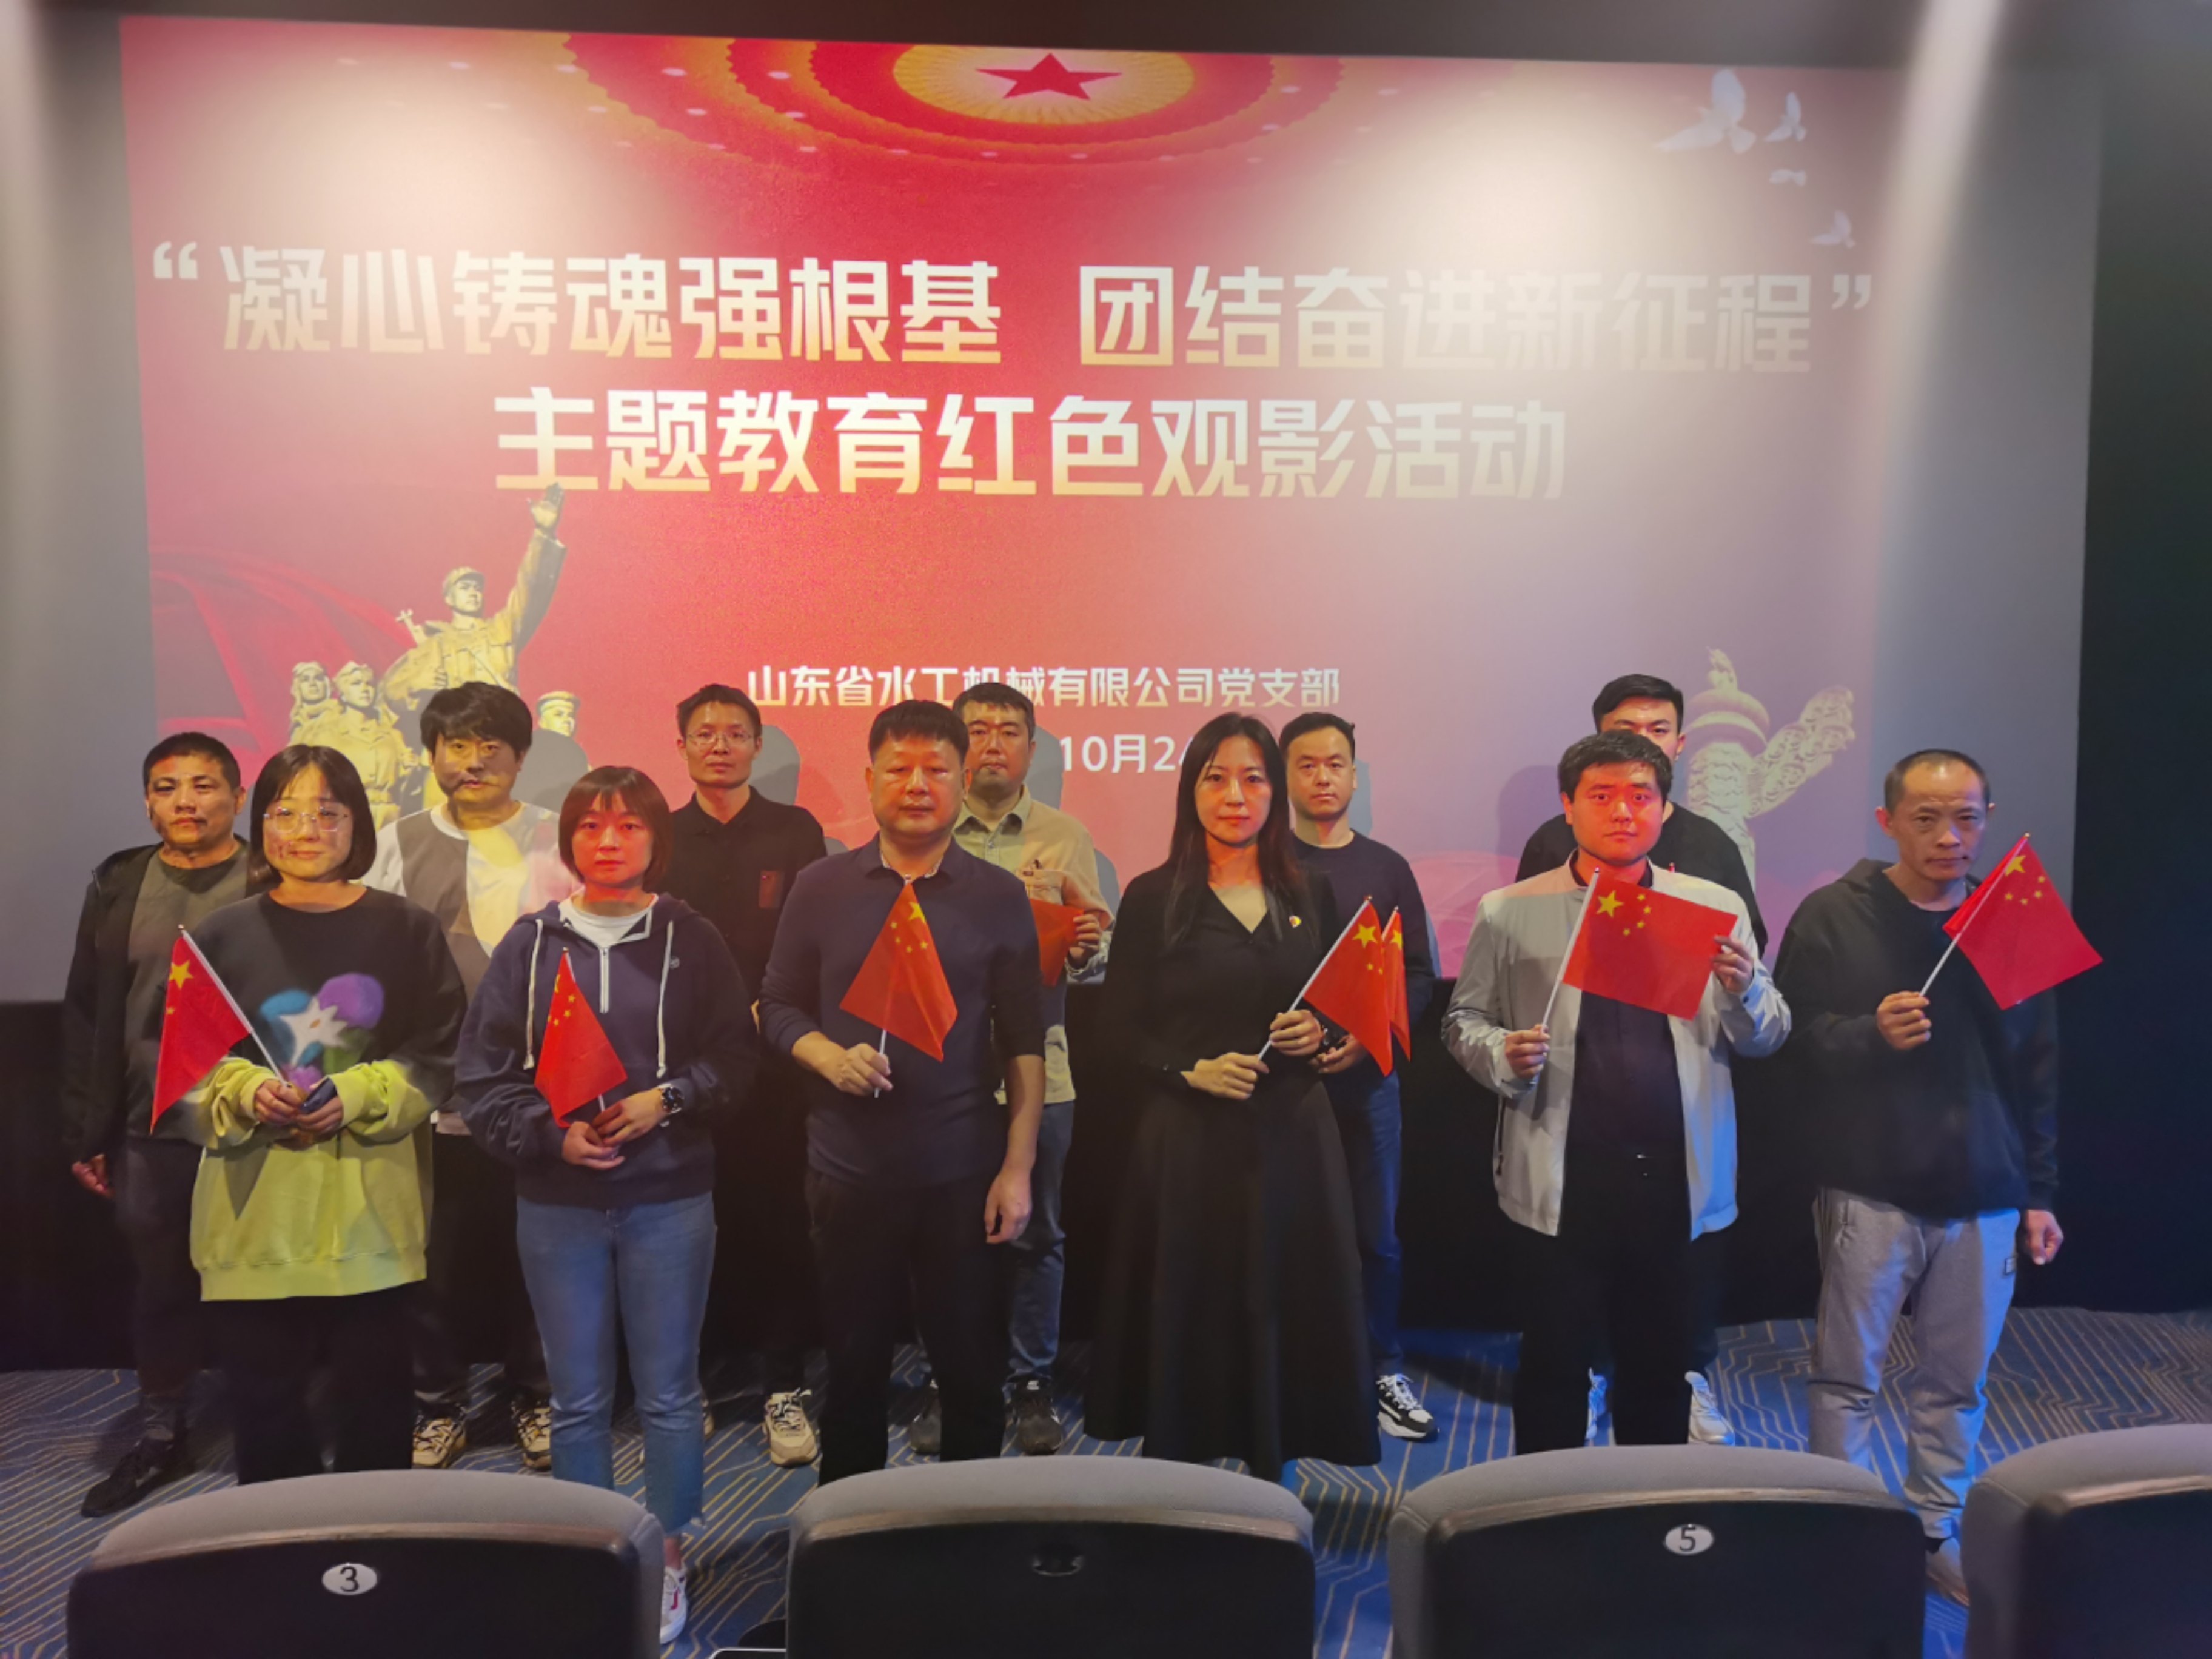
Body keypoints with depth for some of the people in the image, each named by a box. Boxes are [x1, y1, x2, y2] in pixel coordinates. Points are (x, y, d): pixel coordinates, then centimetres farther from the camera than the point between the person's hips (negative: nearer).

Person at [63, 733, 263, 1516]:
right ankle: (158, 1435, 32)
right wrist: (86, 1132, 5)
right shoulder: (119, 885, 6)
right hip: (149, 1134, 4)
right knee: (159, 1287, 16)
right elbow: (84, 1016, 8)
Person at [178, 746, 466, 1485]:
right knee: (263, 1404, 7)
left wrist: (358, 1097, -15)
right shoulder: (222, 935, 4)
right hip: (254, 1213, 1)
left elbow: (440, 1059, 0)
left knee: (376, 1398, 8)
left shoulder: (408, 931, 2)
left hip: (372, 1210, -1)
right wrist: (245, 1092, -14)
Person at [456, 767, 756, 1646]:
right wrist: (552, 1135, -14)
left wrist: (667, 1098, -16)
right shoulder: (528, 944, 1)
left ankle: (667, 1560, 26)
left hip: (669, 1200, -1)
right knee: (578, 1400, 12)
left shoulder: (691, 939, -1)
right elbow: (483, 1080, 0)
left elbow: (733, 1056, -1)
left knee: (670, 1393, 9)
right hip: (557, 1203, 1)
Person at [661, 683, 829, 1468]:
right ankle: (698, 1371, 21)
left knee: (780, 1217, 1)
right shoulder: (662, 838, 9)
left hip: (777, 1058, -1)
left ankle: (785, 1387, 11)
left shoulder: (795, 832, 3)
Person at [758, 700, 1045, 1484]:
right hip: (848, 1172, 1)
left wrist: (1018, 1165, -5)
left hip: (965, 1174, -1)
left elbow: (1025, 1042, 0)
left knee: (973, 1367, 9)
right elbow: (779, 1007, 7)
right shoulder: (820, 887, 2)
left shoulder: (999, 897, 0)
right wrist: (830, 1057, -13)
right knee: (854, 1364, 14)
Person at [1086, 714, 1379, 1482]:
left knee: (1283, 1304, 6)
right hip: (1187, 1137, -2)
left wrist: (1321, 1032, -6)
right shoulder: (1154, 898, -1)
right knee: (1187, 1308, 3)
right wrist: (1192, 1070, -16)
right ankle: (1178, 1465, 20)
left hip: (1293, 1134, 3)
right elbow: (1122, 1027, -2)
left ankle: (1269, 1463, 23)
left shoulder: (1309, 898, 8)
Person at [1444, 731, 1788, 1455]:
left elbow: (1766, 1040, 6)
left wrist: (1744, 990, -15)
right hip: (1562, 1181, -2)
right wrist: (1504, 1055, -15)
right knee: (1554, 1366, 7)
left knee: (1661, 1368, 15)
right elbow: (1464, 1021, 6)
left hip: (1676, 1179, 2)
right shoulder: (1511, 912, 1)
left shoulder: (1717, 907, 5)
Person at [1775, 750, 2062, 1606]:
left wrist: (2039, 1193, 9)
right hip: (1870, 1189, -3)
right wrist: (1870, 1034, -25)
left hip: (1984, 1196, 3)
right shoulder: (1832, 916, -4)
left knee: (1957, 1381, 11)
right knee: (1847, 1374, 4)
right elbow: (1795, 1041, -6)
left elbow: (2037, 1071, 11)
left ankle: (1936, 1530, 27)